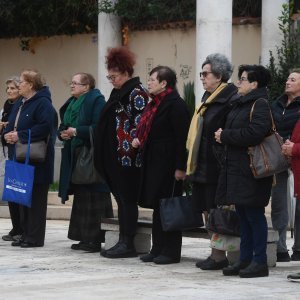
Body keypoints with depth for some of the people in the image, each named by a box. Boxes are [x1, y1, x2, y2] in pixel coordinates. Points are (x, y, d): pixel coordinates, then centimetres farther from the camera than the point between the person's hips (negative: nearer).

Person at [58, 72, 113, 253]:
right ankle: (84, 237, 15)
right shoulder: (71, 103, 17)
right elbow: (63, 126, 21)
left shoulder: (96, 101, -9)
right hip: (75, 155, 9)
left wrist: (76, 131, -19)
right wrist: (63, 133, -1)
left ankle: (95, 239, -7)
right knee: (81, 197, 10)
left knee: (93, 197, -9)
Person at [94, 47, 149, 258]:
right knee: (121, 199, 11)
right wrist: (104, 154, 18)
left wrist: (128, 147, -20)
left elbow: (140, 122, -16)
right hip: (115, 156, 9)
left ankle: (128, 244, -2)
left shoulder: (137, 92, -9)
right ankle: (123, 241, 15)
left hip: (129, 157, -9)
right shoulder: (117, 92, 18)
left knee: (127, 199, -5)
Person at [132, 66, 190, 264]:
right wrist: (139, 139, 4)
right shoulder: (154, 103, 15)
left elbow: (182, 137, -17)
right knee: (158, 206, 11)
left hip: (168, 163, -9)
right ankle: (158, 248, 17)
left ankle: (171, 252, 1)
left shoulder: (176, 105, -13)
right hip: (154, 162, 9)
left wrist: (180, 167, -20)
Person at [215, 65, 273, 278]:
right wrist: (225, 136, -2)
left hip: (252, 171, -9)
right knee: (244, 215, 12)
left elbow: (254, 133, -25)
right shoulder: (242, 104, 17)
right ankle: (245, 259, 17)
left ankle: (260, 262, 1)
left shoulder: (260, 104, -13)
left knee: (254, 215, -5)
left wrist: (226, 136, -15)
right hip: (237, 168, 9)